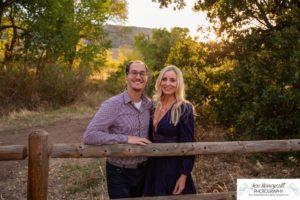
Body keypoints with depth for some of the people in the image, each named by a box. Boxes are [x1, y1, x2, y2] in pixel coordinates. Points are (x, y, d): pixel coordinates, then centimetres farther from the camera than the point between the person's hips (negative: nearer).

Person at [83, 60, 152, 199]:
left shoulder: (149, 104, -1)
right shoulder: (113, 104, -18)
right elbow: (89, 136, -25)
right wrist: (125, 139, -26)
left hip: (143, 171, 6)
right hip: (119, 174, -5)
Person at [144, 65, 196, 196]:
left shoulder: (184, 109, -15)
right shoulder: (154, 105, 2)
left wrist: (184, 176, -16)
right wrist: (147, 163, 11)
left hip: (174, 167, -5)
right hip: (153, 166, 5)